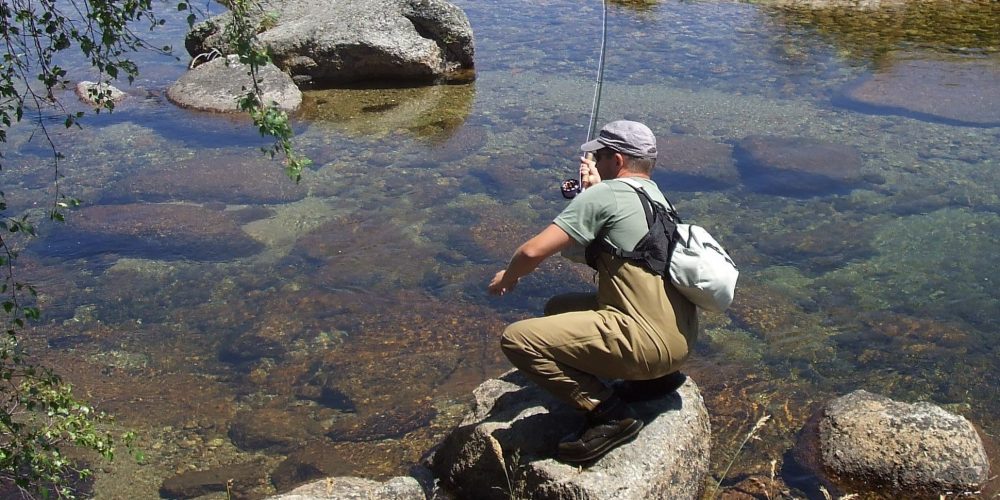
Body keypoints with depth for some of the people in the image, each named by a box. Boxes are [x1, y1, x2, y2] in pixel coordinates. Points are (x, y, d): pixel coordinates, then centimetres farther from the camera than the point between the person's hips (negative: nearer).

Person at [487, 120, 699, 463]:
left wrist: (507, 277, 10)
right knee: (559, 309, 25)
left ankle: (608, 412, -11)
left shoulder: (604, 195, -8)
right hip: (680, 338, 10)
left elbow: (533, 251, -10)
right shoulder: (654, 195, 18)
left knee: (517, 338, -13)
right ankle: (654, 378, 17)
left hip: (648, 341, -10)